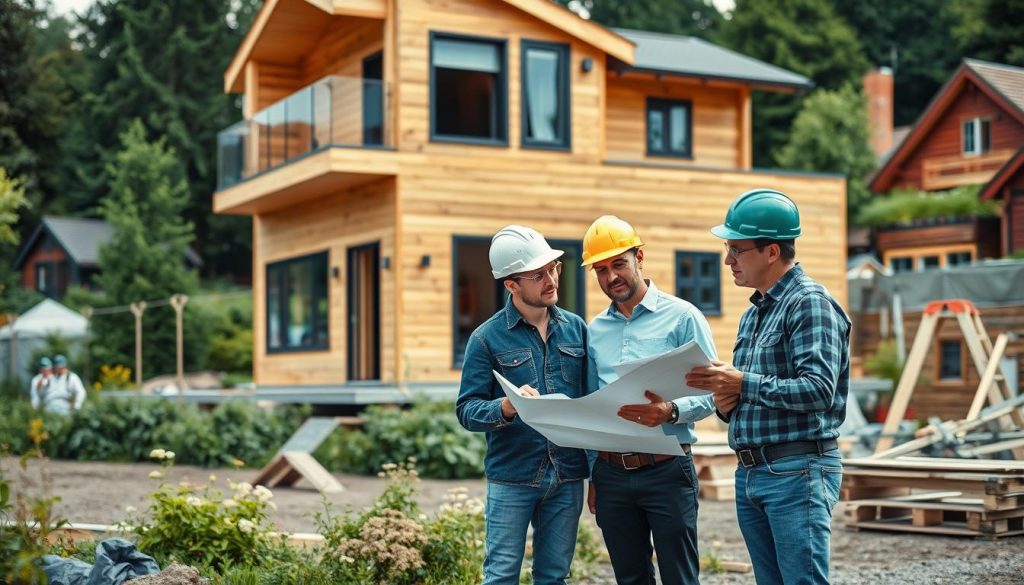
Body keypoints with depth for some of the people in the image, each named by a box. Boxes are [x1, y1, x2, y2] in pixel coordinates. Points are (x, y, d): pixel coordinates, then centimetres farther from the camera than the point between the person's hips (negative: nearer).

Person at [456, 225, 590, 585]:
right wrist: (506, 407, -27)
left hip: (568, 476, 3)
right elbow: (467, 409, -7)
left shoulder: (576, 328, 7)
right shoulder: (488, 338, -4)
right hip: (511, 477, -3)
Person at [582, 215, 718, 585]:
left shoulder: (681, 316, -2)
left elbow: (710, 394, -7)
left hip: (666, 470, -4)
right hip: (611, 474, 4)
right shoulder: (595, 330, 11)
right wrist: (592, 476, 13)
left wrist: (670, 412, -26)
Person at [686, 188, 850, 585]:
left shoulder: (809, 303, -9)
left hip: (796, 472, -9)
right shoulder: (753, 314, 18)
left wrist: (743, 383, -17)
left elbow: (818, 390, -20)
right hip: (750, 474, 9)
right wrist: (726, 404, 1)